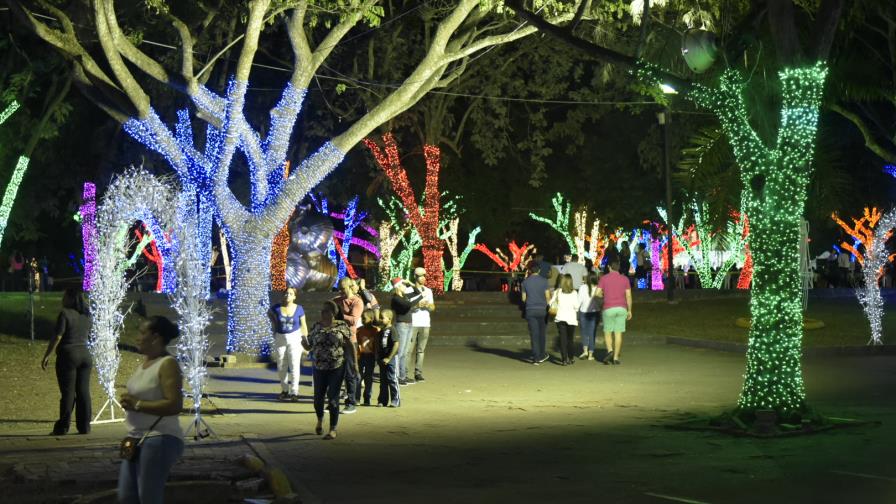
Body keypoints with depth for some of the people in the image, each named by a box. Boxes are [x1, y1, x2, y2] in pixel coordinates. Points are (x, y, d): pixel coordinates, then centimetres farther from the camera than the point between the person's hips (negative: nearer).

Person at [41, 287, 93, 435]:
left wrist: (46, 356, -12)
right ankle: (84, 427, 5)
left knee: (68, 392, -4)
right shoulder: (86, 316, 11)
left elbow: (57, 337, -15)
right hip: (85, 355, 6)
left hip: (68, 355, -6)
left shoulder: (65, 314, -11)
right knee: (83, 391, 6)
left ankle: (63, 427, -1)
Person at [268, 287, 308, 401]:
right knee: (281, 367, 11)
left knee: (294, 366, -6)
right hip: (280, 339, 2)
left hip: (294, 338, -2)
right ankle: (284, 390, 25)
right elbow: (269, 313, 18)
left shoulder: (299, 309, -7)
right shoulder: (276, 308, -5)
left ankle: (294, 392, -2)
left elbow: (303, 326, -1)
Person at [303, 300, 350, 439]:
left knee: (333, 399, -3)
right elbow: (309, 345, 8)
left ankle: (333, 430, 7)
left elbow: (350, 345, 0)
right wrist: (304, 342, -15)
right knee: (318, 398, 7)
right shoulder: (316, 327, 4)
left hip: (337, 368, -3)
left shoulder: (342, 326, -4)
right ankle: (320, 420, 38)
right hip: (319, 368, 3)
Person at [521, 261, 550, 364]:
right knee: (541, 333, 15)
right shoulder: (544, 281, -3)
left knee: (534, 334, 1)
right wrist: (548, 307, 15)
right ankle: (542, 355, 24)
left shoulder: (525, 282, -1)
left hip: (530, 310, 0)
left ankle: (536, 358, -3)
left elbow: (524, 298, 5)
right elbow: (547, 296, -2)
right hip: (542, 309, 0)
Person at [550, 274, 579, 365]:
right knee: (570, 339, 14)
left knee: (563, 339, 0)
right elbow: (576, 306, -7)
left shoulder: (558, 292, -1)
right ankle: (570, 359, 21)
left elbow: (551, 302, -2)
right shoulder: (574, 293, -4)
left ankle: (564, 359, -10)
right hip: (571, 318, 0)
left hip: (560, 317, 0)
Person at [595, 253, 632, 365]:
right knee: (618, 333, 5)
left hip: (609, 308, -2)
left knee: (607, 332, 11)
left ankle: (610, 351, -11)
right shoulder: (625, 279, 2)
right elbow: (628, 296, 1)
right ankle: (616, 357, 5)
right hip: (622, 308, 2)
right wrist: (629, 310, 8)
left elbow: (597, 293, -8)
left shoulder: (604, 278, -2)